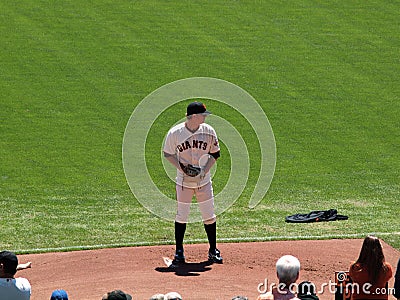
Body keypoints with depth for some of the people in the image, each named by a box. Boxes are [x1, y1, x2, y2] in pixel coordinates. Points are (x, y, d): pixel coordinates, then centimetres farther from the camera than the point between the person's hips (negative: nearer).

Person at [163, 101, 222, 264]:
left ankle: (213, 250, 16)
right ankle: (179, 251, 15)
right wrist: (182, 167, -13)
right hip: (184, 182, -2)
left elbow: (215, 153, 6)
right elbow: (168, 154, 1)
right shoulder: (174, 133, -11)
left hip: (204, 181, 2)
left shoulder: (209, 131, -5)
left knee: (209, 216, 4)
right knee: (181, 216, 3)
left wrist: (205, 170, -9)